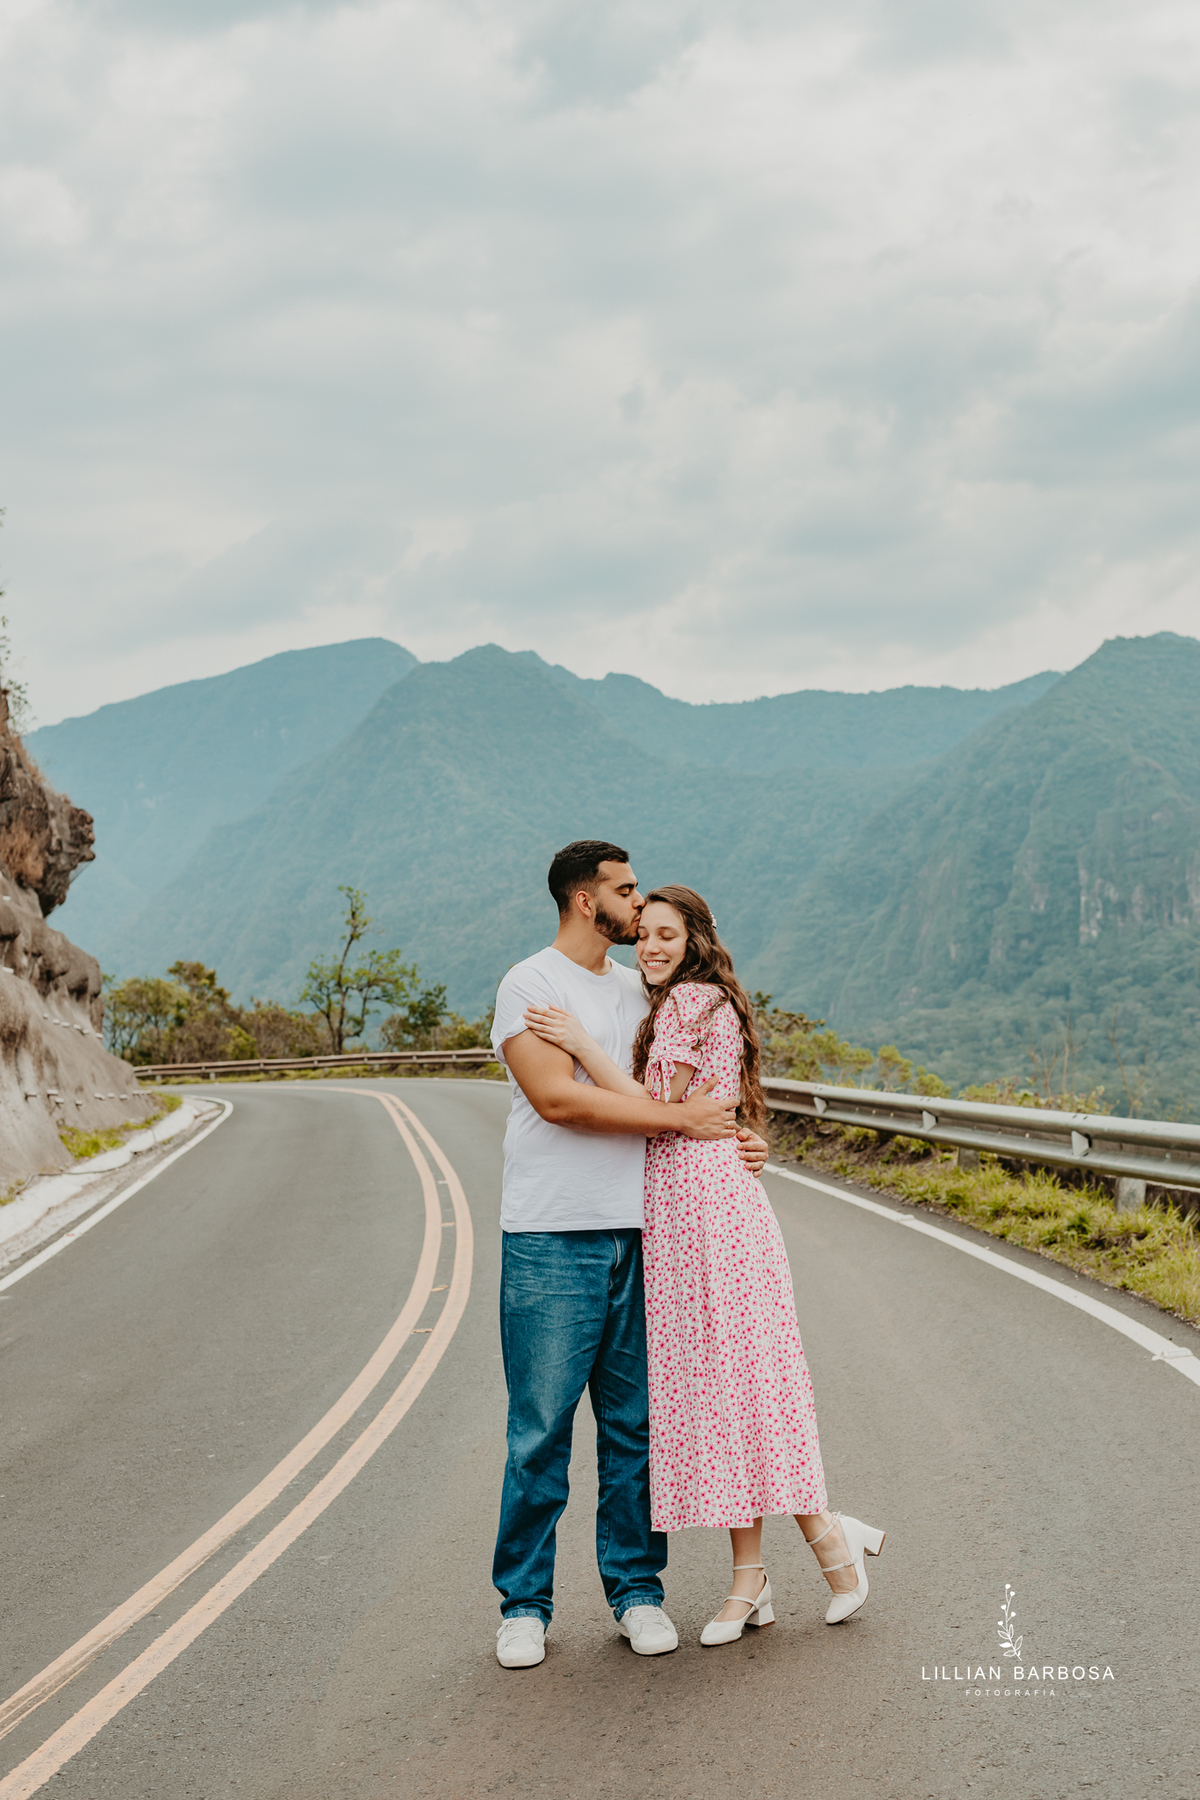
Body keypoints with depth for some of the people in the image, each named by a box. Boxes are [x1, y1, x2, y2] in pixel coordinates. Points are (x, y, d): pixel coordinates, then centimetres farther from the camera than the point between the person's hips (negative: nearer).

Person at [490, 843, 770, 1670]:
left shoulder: (639, 990, 17)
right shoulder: (529, 985, -4)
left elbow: (691, 1090, 24)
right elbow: (557, 1097, -17)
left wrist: (735, 1138, 3)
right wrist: (680, 1116, -13)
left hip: (638, 1235, 6)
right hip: (551, 1238, -5)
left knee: (636, 1427, 9)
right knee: (541, 1431, 0)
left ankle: (636, 1589, 21)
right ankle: (525, 1606, 12)